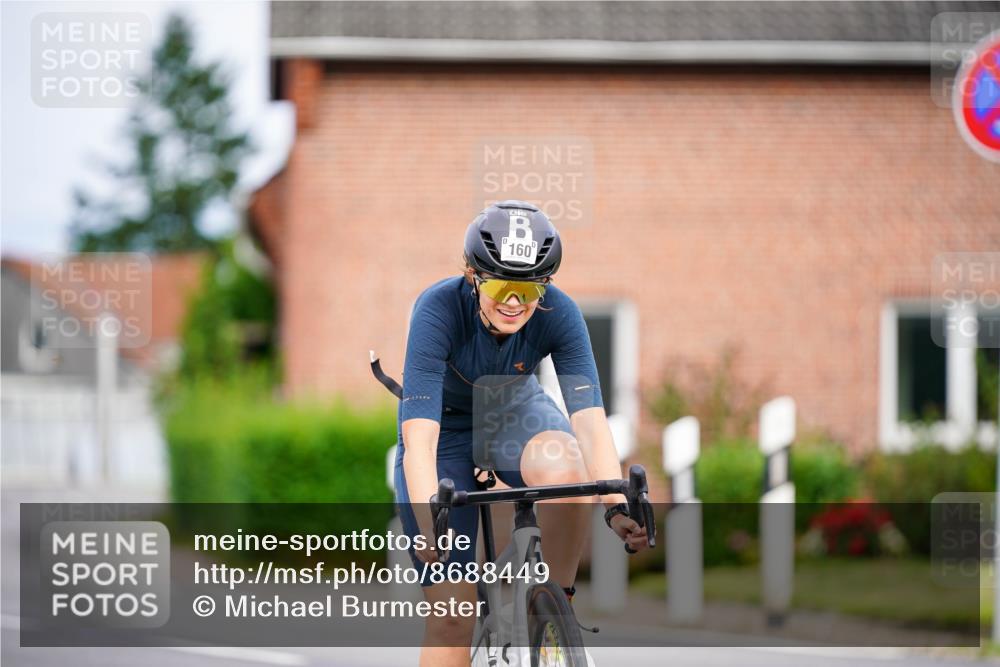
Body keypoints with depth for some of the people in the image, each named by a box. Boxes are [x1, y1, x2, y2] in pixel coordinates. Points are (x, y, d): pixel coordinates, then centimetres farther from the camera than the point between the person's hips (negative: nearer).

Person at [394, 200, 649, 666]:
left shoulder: (558, 313, -26)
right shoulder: (439, 310, -33)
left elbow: (590, 420, -31)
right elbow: (419, 440, -39)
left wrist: (617, 507, -46)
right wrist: (430, 526, -53)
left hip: (515, 411, 2)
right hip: (445, 426, -2)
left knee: (565, 468, -36)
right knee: (452, 616, -9)